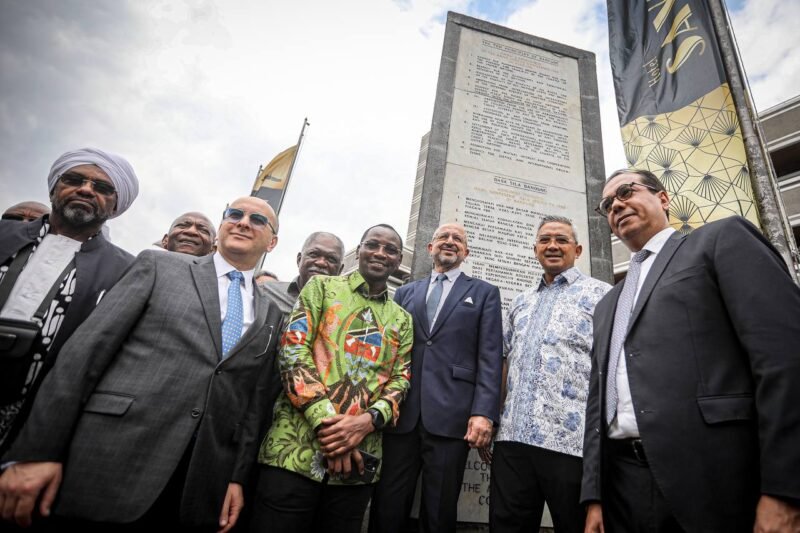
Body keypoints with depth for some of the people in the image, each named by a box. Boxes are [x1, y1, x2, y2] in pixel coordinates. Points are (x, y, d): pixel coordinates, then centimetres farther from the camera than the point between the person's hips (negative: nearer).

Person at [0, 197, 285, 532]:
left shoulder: (272, 315, 11)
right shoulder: (158, 265, 4)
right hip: (108, 465, -2)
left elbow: (254, 404, 9)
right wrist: (35, 451, -7)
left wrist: (238, 476, 3)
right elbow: (86, 348, -2)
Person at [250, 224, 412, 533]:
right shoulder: (322, 286, 5)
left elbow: (400, 381, 7)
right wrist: (325, 421, -15)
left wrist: (368, 420, -13)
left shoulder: (401, 319, 14)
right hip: (296, 448, -2)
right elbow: (292, 350, -6)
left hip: (357, 458, 3)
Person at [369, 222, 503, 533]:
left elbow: (490, 357, 1)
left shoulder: (484, 293, 10)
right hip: (399, 414, 2)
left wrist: (484, 412, -11)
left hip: (451, 417, -2)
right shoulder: (405, 293, 17)